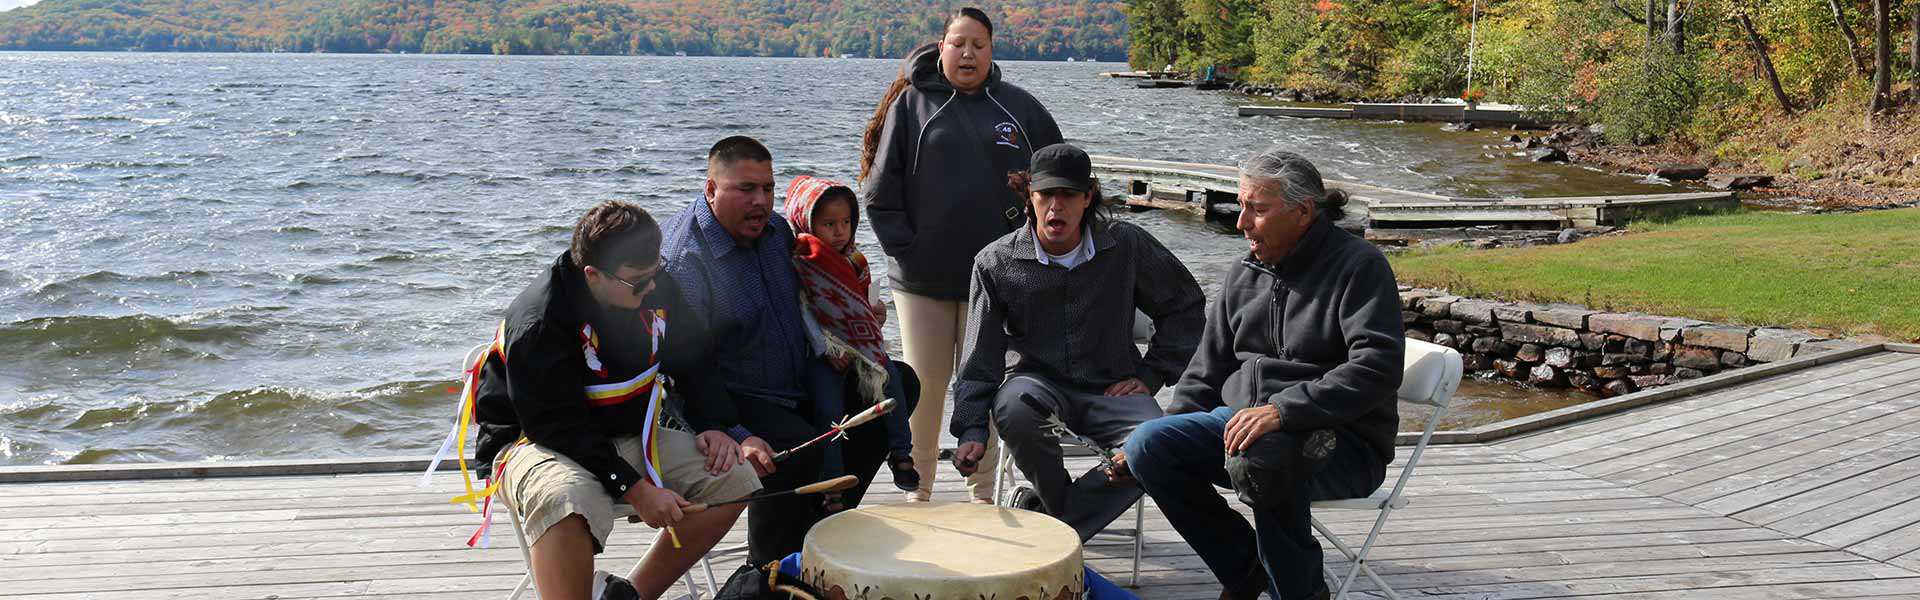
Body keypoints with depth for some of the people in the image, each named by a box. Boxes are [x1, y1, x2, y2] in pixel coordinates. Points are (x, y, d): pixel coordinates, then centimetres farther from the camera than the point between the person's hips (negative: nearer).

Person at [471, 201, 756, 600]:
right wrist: (635, 489, -27)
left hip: (632, 435, 7)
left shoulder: (658, 288, -4)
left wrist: (712, 425, -4)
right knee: (567, 499, -41)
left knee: (734, 478, -11)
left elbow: (693, 363, 12)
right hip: (538, 440, -6)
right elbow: (559, 426, -24)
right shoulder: (538, 323, -24)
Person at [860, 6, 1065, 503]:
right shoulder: (912, 104, 2)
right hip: (923, 277, -1)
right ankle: (917, 494, 18)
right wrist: (904, 251, -6)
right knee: (925, 386, 5)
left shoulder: (1018, 107, 5)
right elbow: (881, 191, 1)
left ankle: (983, 495, 19)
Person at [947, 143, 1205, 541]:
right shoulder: (996, 263, -4)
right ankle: (1067, 509, -9)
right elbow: (980, 360, -2)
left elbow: (1185, 306, 11)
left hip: (1111, 388, 0)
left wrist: (1151, 374, 3)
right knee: (1013, 407, -36)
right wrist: (971, 430, -14)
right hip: (1039, 381, 0)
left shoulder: (1127, 245, -3)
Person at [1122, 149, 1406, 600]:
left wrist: (1282, 409, -31)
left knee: (1259, 460, -38)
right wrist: (1172, 440, 5)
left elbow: (1378, 366, -22)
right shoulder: (1244, 275, 13)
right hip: (1240, 420, 7)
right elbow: (1206, 372, 19)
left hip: (1341, 437, -7)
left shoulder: (1358, 265, -8)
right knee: (1147, 446, -13)